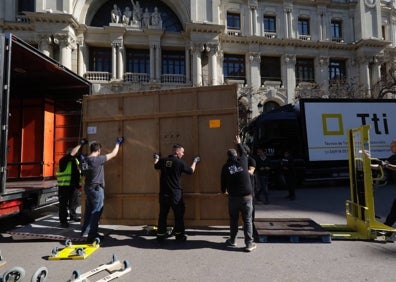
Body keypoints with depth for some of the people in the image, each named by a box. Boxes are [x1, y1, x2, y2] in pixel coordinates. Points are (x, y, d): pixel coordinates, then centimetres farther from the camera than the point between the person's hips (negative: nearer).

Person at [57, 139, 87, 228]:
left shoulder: (76, 160, 11)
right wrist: (80, 144, -22)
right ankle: (63, 221, 11)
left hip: (74, 186, 7)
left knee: (74, 202, 18)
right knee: (63, 204, 1)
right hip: (65, 186, -7)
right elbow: (72, 154, -25)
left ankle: (73, 215, 38)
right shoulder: (63, 160, -10)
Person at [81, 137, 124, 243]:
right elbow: (113, 154, -9)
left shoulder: (85, 160, 0)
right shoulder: (98, 159, -20)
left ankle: (85, 230, 32)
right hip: (96, 189, -8)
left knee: (89, 210, 20)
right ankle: (91, 236, 2)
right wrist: (118, 143, 3)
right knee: (96, 212, -1)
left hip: (88, 188, 8)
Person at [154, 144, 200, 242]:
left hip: (164, 193, 4)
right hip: (176, 193, -4)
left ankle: (160, 235, 18)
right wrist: (195, 161, 19)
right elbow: (191, 171, 2)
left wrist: (156, 158, 41)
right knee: (179, 215, 10)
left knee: (162, 214, 13)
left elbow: (156, 166, 21)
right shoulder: (180, 163, -12)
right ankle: (179, 235, 17)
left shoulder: (163, 160, -1)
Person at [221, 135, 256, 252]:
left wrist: (224, 191, 28)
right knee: (247, 220, 5)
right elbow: (244, 153, 22)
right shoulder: (242, 160, -1)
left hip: (233, 197, 1)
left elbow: (223, 181, 9)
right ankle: (249, 243, 5)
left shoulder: (225, 167, 1)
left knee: (233, 219, 15)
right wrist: (239, 143, 38)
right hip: (247, 196, -1)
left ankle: (232, 240, 25)